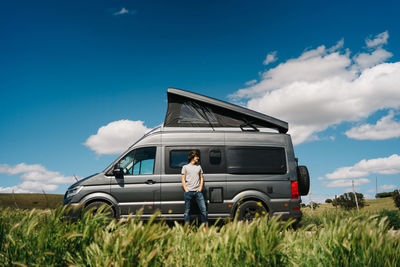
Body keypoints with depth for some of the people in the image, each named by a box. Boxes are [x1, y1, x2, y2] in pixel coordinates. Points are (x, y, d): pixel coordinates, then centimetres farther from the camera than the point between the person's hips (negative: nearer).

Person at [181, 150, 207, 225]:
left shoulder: (199, 166, 16)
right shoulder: (185, 167, 6)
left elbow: (201, 178, 17)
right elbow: (183, 180, 4)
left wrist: (200, 188, 2)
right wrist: (186, 190, -6)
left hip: (198, 192, 3)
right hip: (188, 192, -2)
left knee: (203, 209, -3)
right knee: (187, 210, 2)